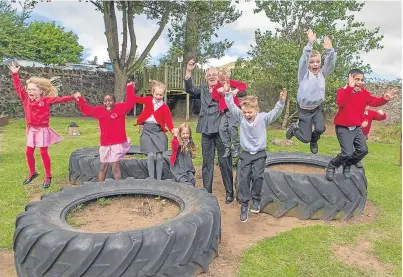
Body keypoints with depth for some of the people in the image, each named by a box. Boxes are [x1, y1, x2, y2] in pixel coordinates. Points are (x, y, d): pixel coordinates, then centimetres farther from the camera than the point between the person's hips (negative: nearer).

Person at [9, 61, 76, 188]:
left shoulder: (46, 100, -10)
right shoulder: (26, 99, 2)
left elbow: (59, 99, -16)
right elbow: (18, 87, 8)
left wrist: (73, 97, -23)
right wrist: (15, 74, 6)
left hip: (42, 130, -5)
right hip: (31, 130, 5)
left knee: (44, 153, -2)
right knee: (29, 152, 8)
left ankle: (48, 177, 9)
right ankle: (32, 173, 28)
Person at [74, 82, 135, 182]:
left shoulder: (120, 108, -4)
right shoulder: (100, 110, 6)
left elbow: (130, 103, -13)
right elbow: (86, 110, 14)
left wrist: (129, 88, -14)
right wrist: (80, 100, 6)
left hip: (117, 143, -5)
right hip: (104, 144, 5)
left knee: (115, 167, -2)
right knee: (102, 167, 14)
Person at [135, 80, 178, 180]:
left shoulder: (165, 107, -2)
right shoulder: (148, 100, 4)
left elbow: (168, 120, -11)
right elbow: (136, 99, 7)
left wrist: (172, 129, -29)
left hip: (158, 130, 0)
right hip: (147, 130, 0)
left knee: (159, 156, -1)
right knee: (151, 155, -4)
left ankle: (159, 179, 10)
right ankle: (152, 179, 6)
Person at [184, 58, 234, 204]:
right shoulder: (202, 89, 13)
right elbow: (189, 89, -1)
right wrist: (188, 71, -11)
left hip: (221, 130, -3)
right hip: (206, 131, 4)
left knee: (224, 162, 2)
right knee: (207, 162, 10)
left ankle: (229, 192, 15)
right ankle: (207, 192, 20)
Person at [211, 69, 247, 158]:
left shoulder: (231, 83, 5)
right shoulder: (217, 86, 14)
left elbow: (243, 85, -1)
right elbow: (215, 98, 4)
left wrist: (236, 90, -15)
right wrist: (218, 91, -11)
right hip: (224, 111, 5)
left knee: (232, 127, -14)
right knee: (222, 128, -5)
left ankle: (236, 148, -2)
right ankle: (227, 148, 5)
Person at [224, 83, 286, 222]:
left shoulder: (263, 118, -9)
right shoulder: (241, 117, -5)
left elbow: (275, 112, -19)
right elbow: (231, 106, -11)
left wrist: (281, 102, -35)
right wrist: (227, 94, -24)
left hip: (259, 154, -1)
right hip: (246, 153, 2)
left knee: (257, 176, -6)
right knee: (244, 178, -1)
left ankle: (256, 201, 16)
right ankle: (244, 205, 7)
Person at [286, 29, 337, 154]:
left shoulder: (322, 73, 1)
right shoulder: (304, 73, -10)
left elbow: (330, 63, -16)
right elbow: (304, 59, -26)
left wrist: (329, 50, -32)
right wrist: (310, 43, -37)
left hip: (317, 108, 4)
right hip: (304, 110, -3)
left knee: (320, 129, -20)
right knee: (305, 138, -1)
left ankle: (314, 140, 17)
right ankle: (294, 128, 34)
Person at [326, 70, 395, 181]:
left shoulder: (364, 93, 2)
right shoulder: (342, 91, -15)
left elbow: (375, 101, -5)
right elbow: (340, 103, -36)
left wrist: (384, 99, -26)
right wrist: (350, 87, -41)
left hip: (357, 128, 6)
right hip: (343, 128, -6)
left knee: (363, 150, 2)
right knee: (347, 153, -14)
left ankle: (347, 166, 26)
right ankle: (331, 167, 11)